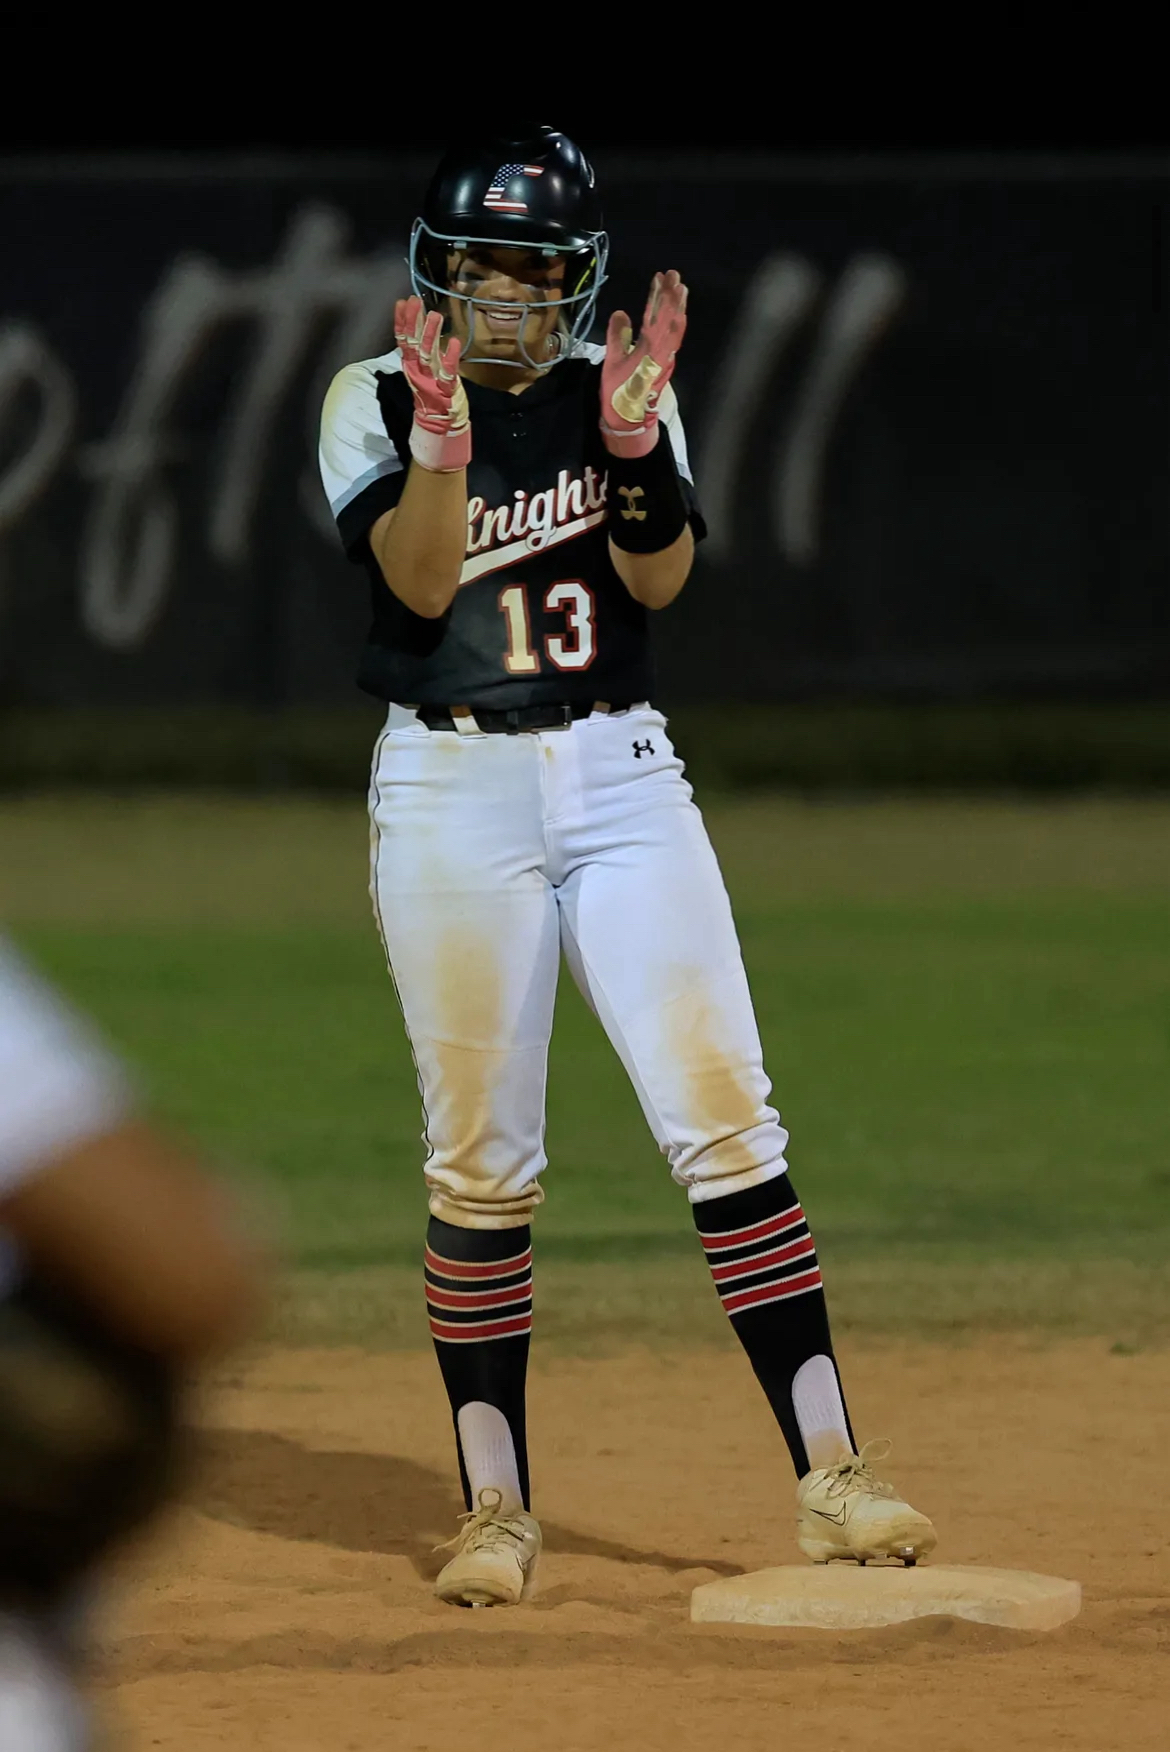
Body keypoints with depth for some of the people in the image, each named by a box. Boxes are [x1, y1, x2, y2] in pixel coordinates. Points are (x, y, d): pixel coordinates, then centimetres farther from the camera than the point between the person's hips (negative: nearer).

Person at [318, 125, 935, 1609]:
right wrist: (442, 435, -29)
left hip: (621, 777, 1)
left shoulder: (617, 383, 7)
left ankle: (831, 1479, -10)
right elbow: (419, 581, -13)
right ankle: (495, 1508, 10)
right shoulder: (373, 403, 2)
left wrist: (636, 439, -23)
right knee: (481, 1160, 1)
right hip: (451, 790, -1)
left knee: (723, 1117, -8)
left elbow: (658, 577, -6)